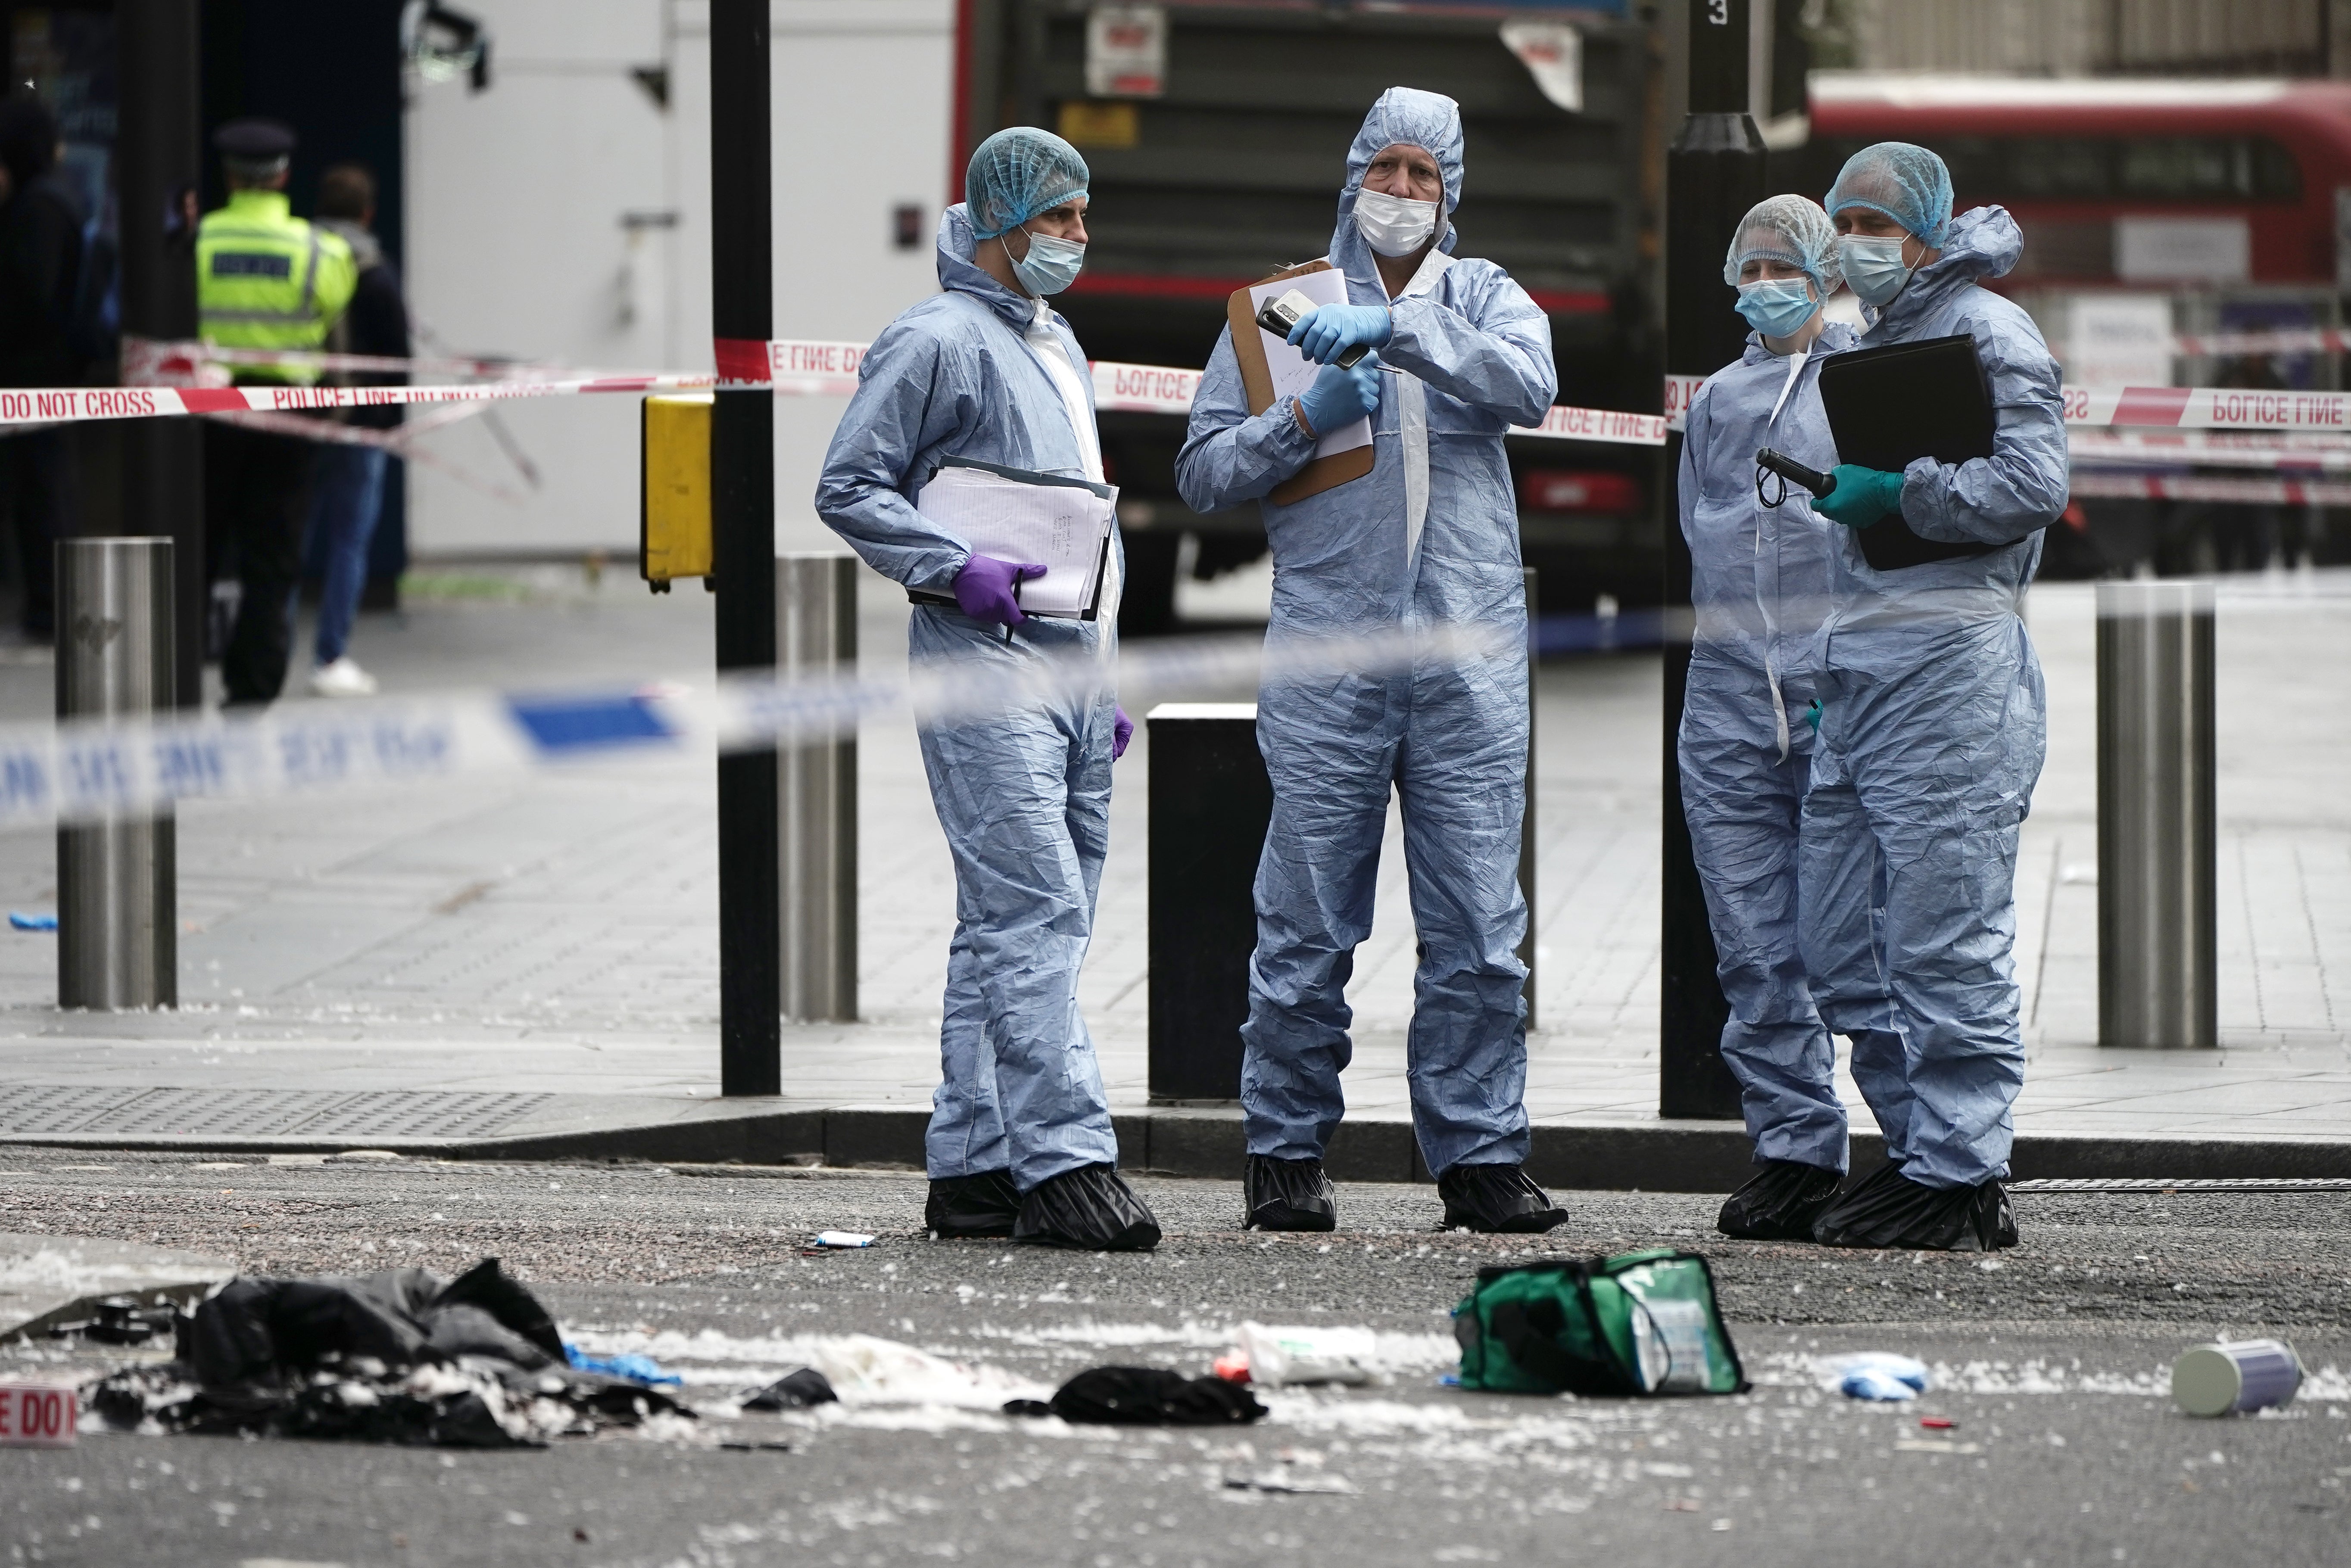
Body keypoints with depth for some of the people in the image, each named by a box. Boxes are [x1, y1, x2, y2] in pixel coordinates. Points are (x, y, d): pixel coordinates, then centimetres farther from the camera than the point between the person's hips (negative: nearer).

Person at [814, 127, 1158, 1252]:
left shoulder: (1059, 347, 22)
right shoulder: (937, 342, -5)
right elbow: (849, 487, -8)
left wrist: (1106, 675, 24)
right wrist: (957, 569, -19)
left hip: (1072, 676, 9)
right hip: (986, 666, -9)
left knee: (1012, 928, 8)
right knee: (1034, 912, -15)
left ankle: (973, 1163, 11)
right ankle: (1063, 1159, -19)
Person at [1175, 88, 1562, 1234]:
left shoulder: (1482, 298, 12)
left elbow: (1528, 384, -11)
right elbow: (1205, 471, 7)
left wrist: (1397, 328, -21)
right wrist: (1306, 419, -9)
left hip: (1470, 654, 1)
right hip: (1328, 654, -1)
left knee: (1478, 924, 0)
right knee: (1308, 920, -1)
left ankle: (1479, 1155, 6)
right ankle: (1285, 1153, 8)